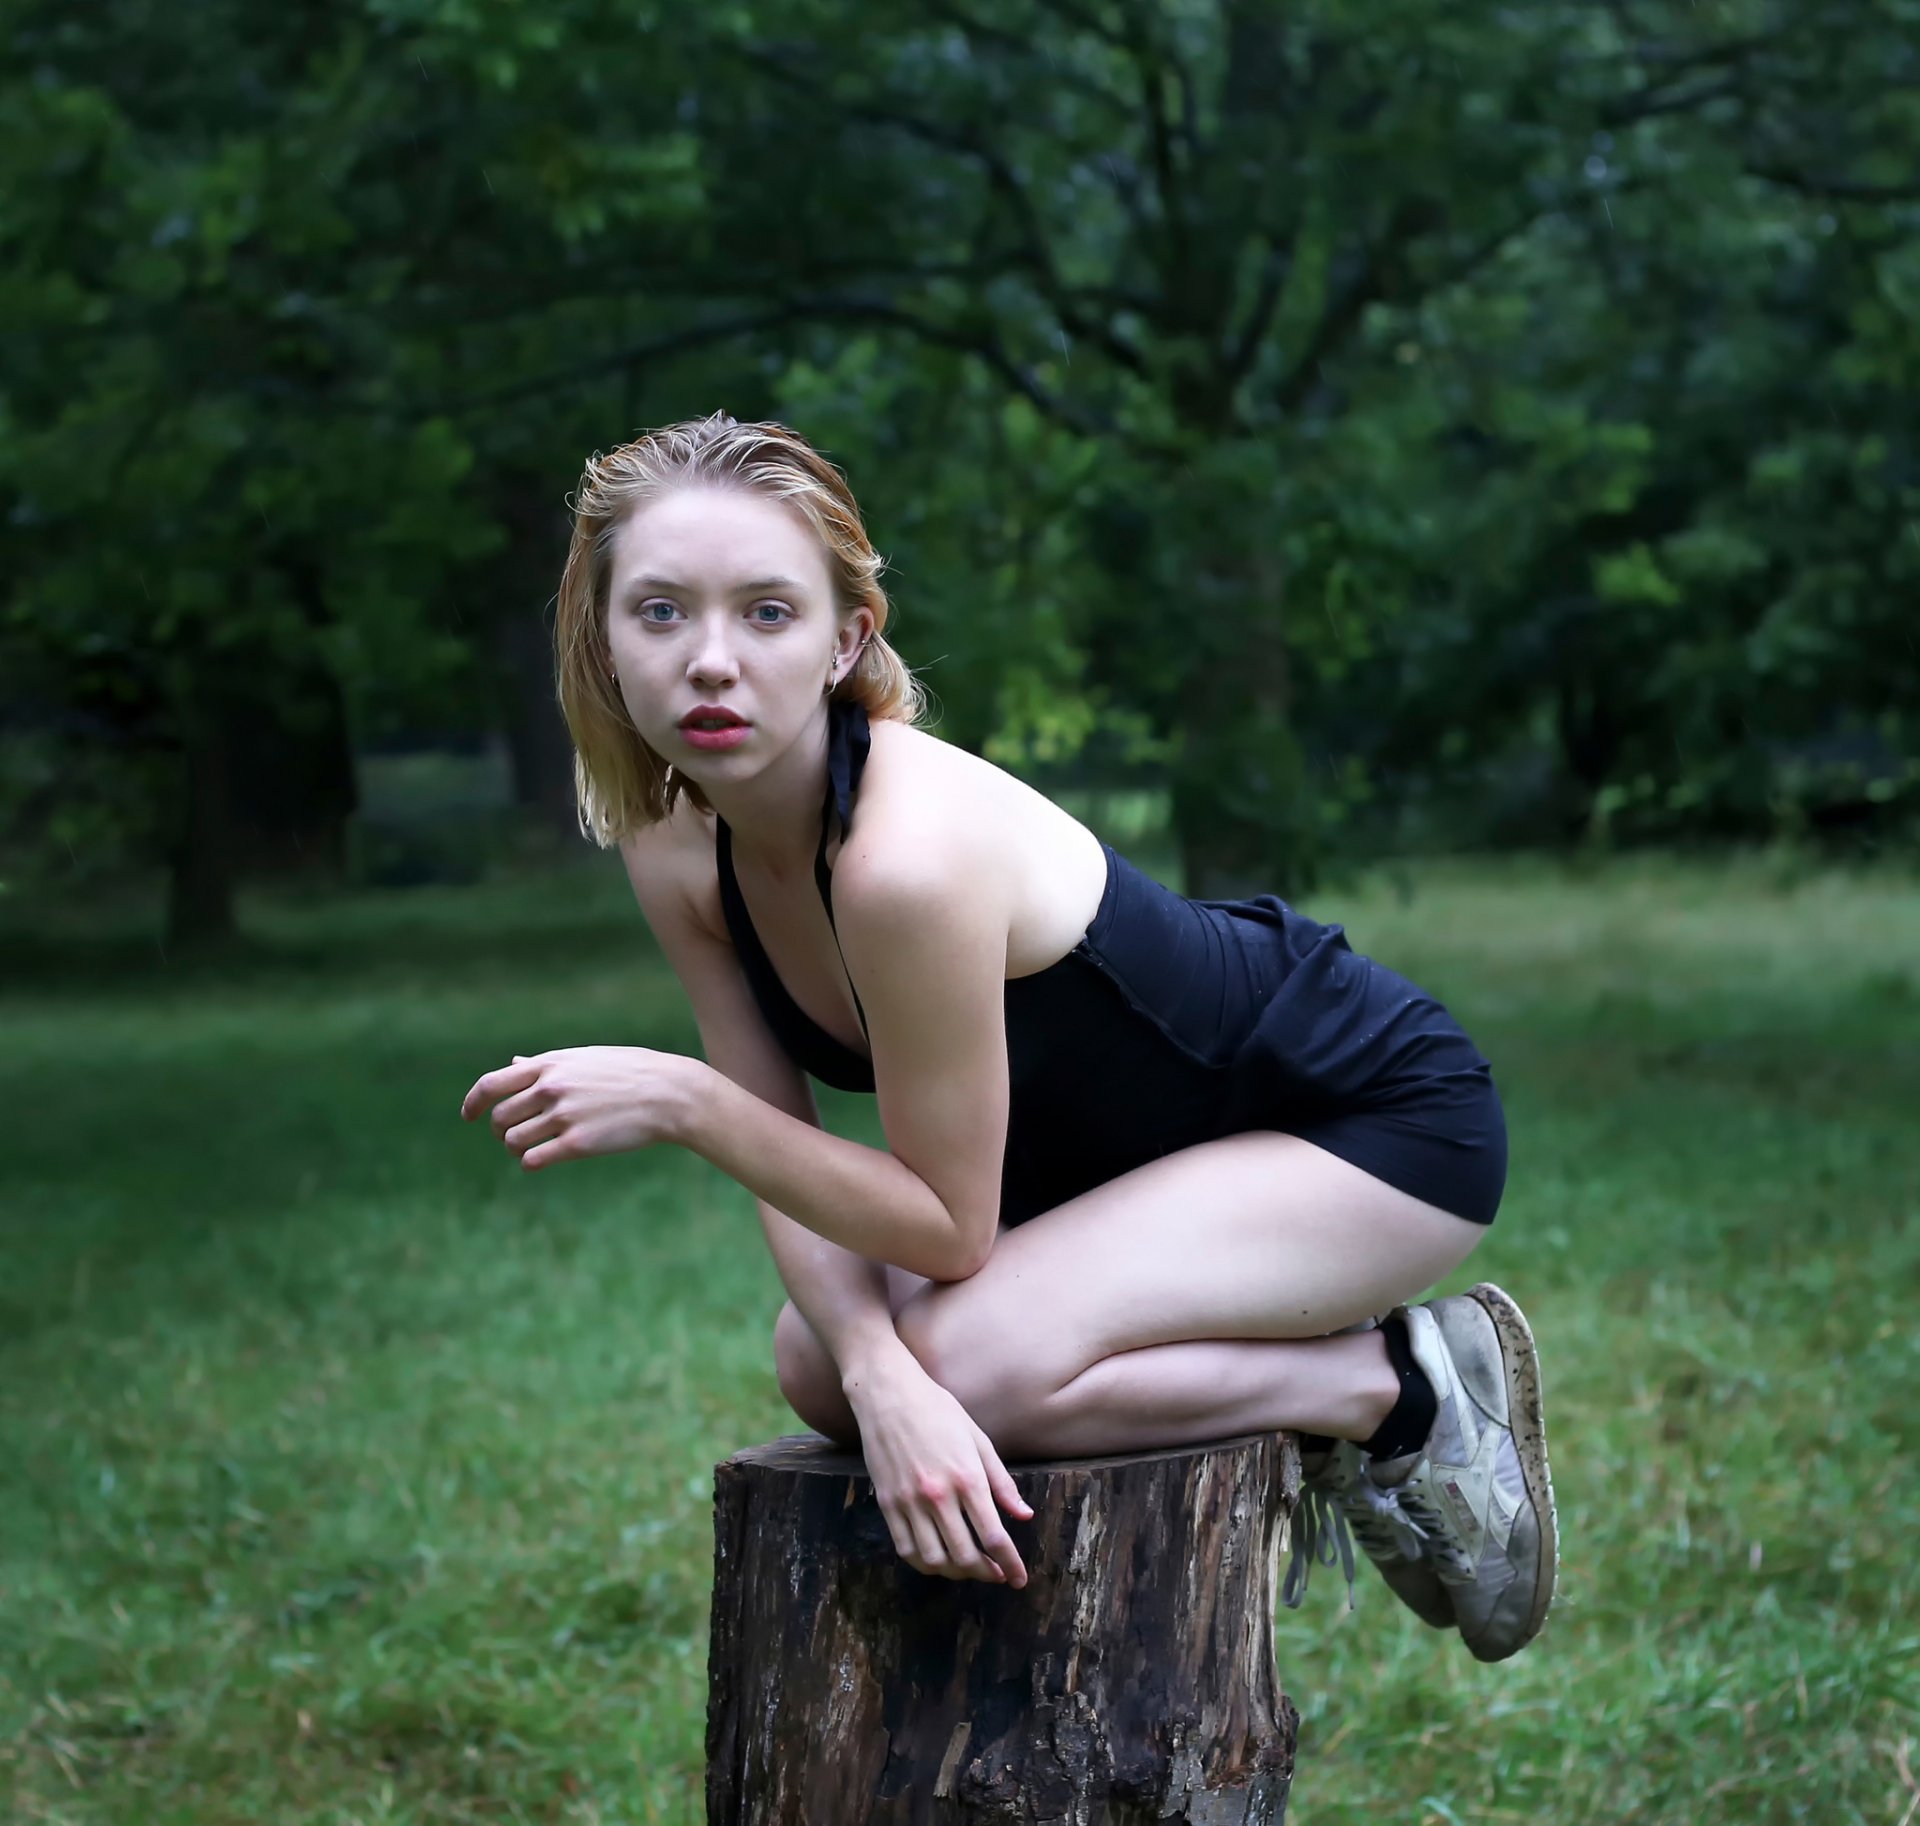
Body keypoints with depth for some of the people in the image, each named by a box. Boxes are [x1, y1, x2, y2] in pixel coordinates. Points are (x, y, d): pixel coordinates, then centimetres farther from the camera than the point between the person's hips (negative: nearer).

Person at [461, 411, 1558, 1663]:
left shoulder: (909, 853, -36)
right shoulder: (674, 852, -11)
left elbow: (949, 1224, -26)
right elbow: (786, 1159, -8)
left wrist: (680, 1101, -30)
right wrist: (878, 1376, -25)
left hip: (1379, 1119, -8)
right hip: (1147, 1143, 8)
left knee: (970, 1361, -26)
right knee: (819, 1360, -3)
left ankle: (1395, 1388, -3)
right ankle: (1268, 1380, 12)